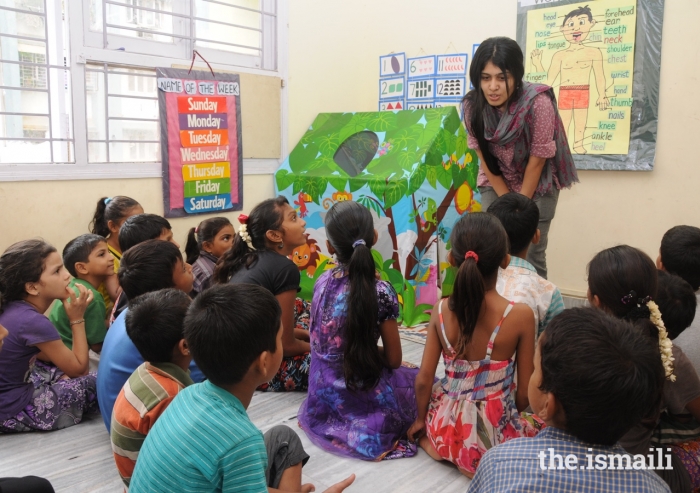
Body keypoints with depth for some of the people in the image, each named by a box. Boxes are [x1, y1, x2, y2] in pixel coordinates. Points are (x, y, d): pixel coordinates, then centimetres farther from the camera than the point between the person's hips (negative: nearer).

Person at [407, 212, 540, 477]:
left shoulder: (441, 310, -11)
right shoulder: (521, 315, -18)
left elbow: (423, 379, -4)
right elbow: (525, 392, -9)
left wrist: (421, 419, 15)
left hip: (447, 426, 4)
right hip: (493, 433, -3)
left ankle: (439, 448, 12)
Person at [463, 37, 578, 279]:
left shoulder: (538, 103, -28)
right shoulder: (472, 105, -18)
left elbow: (537, 160, -20)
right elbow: (484, 157, -9)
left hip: (537, 185, -3)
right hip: (497, 184, 3)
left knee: (530, 255, -6)